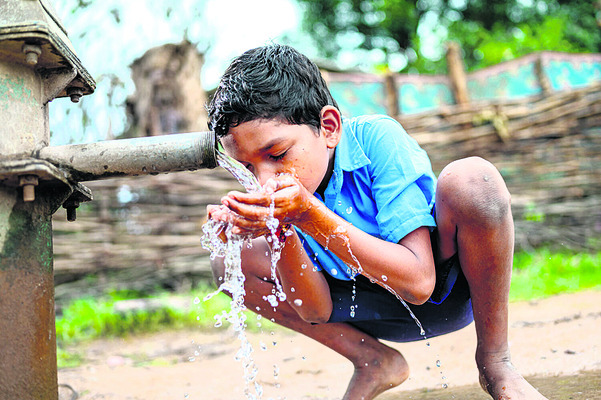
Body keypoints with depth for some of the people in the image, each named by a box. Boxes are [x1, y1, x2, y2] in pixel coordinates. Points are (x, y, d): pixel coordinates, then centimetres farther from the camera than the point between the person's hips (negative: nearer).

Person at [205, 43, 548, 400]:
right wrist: (281, 233, -33)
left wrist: (309, 216, -39)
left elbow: (418, 282, -32)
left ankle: (495, 360, -13)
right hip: (384, 317, 5)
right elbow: (318, 311, -15)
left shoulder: (378, 139, -25)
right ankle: (375, 362, 3)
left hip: (450, 290, -4)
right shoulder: (280, 194, -12)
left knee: (471, 177, -35)